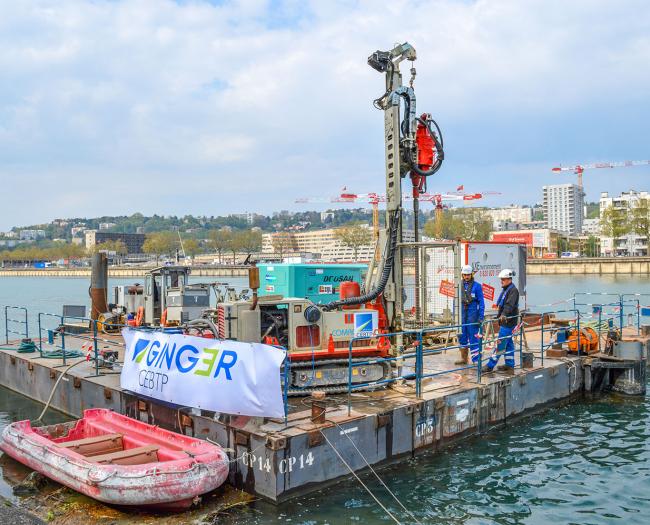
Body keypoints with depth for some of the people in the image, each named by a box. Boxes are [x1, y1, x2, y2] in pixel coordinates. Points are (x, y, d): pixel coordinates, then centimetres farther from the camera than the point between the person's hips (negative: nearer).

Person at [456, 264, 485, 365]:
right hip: (462, 314, 5)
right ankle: (464, 358, 24)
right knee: (462, 337, 11)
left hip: (473, 314, -5)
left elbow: (481, 302, -4)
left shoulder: (477, 286, -4)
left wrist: (481, 317, -10)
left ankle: (476, 360, -1)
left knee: (473, 337, -5)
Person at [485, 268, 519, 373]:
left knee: (501, 343, -8)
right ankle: (510, 366, 20)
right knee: (508, 343, 13)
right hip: (504, 321, 10)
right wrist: (499, 316, 29)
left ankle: (490, 366, -7)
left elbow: (509, 305, -29)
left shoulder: (513, 290, -14)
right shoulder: (506, 290, 17)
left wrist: (504, 315, -41)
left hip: (508, 321, -10)